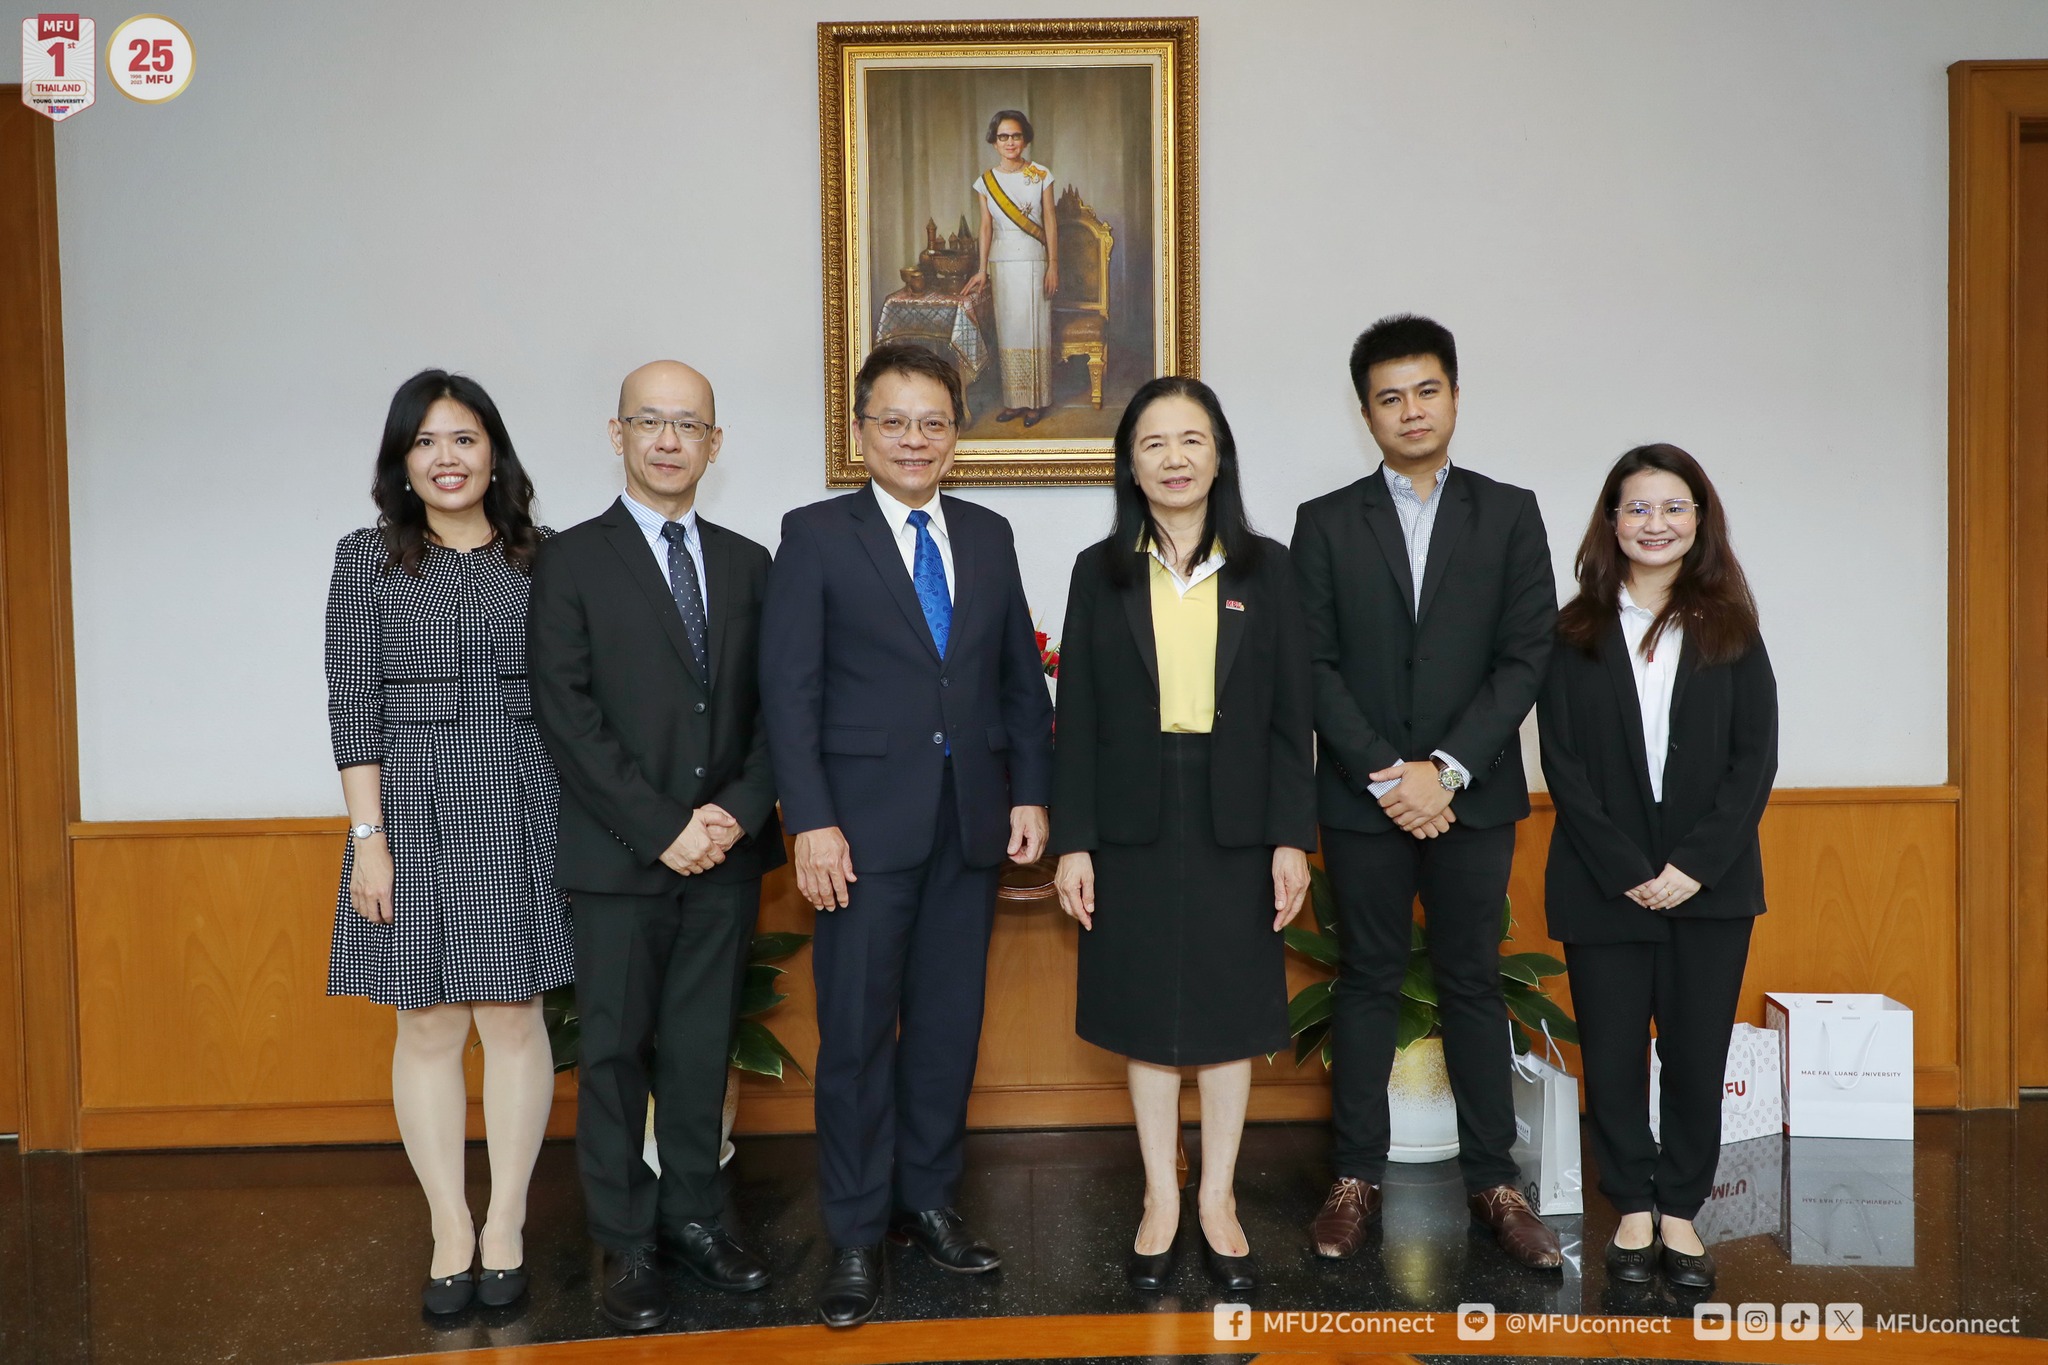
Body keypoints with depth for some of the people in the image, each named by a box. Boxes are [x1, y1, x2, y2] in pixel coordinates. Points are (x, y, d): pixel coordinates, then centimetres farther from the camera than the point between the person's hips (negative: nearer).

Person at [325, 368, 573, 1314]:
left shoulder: (537, 557, 6)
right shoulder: (368, 559, 3)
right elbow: (353, 705, -1)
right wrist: (368, 838, -7)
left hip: (520, 807, 1)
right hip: (414, 807, -1)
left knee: (514, 1019, 4)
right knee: (428, 1027, 5)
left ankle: (506, 1227, 18)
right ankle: (450, 1232, 17)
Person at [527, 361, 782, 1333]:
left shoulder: (745, 563, 10)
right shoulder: (572, 561, -2)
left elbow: (772, 706, 8)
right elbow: (566, 716, -9)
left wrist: (740, 811, -8)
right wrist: (661, 827, -14)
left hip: (727, 852, 3)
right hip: (619, 853, -3)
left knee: (702, 1047, 11)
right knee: (614, 1052, 5)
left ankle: (693, 1216, 24)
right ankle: (625, 1244, 16)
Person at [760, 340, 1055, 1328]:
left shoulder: (989, 537, 11)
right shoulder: (815, 535, -1)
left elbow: (1021, 677, 13)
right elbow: (790, 687, -7)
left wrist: (1031, 793, 5)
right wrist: (812, 819, -13)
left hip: (973, 821, 4)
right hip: (866, 821, -4)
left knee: (949, 1023, 11)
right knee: (857, 1032, 1)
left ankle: (928, 1200, 25)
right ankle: (856, 1236, 13)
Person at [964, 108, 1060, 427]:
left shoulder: (1041, 176, -2)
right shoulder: (986, 181, 4)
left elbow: (1050, 221, -1)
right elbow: (986, 227, 7)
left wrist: (1053, 265, -6)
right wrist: (982, 270, 2)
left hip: (1033, 261, -2)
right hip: (1001, 263, 3)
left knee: (1035, 328, -1)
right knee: (1008, 329, 5)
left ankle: (1037, 401, 7)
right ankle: (1015, 400, 12)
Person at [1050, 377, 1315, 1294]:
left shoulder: (1263, 569, 2)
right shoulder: (1100, 572, 2)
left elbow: (1292, 716, 1)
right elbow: (1077, 717, 1)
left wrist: (1292, 837, -4)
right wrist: (1072, 841, -4)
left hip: (1233, 822, 0)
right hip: (1134, 823, 0)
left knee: (1230, 1010, 8)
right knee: (1147, 1012, 8)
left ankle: (1217, 1200, 23)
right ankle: (1160, 1201, 22)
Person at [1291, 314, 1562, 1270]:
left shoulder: (1509, 515, 5)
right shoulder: (1326, 523, 5)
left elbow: (1526, 656, -2)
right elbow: (1315, 665, -1)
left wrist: (1446, 770, -12)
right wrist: (1385, 774, -11)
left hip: (1473, 794, 0)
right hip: (1363, 797, 0)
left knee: (1472, 982, 7)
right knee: (1367, 981, 7)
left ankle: (1493, 1182, 16)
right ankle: (1357, 1178, 16)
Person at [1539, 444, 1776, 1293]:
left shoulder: (1730, 630, 5)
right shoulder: (1576, 633, 2)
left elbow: (1756, 758, 0)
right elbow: (1563, 764, -3)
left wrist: (1694, 864, -11)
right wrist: (1626, 870, -11)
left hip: (1710, 884, 1)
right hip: (1603, 887, 0)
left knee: (1698, 1053, 6)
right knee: (1612, 1054, 6)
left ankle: (1680, 1209, 20)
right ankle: (1633, 1209, 22)